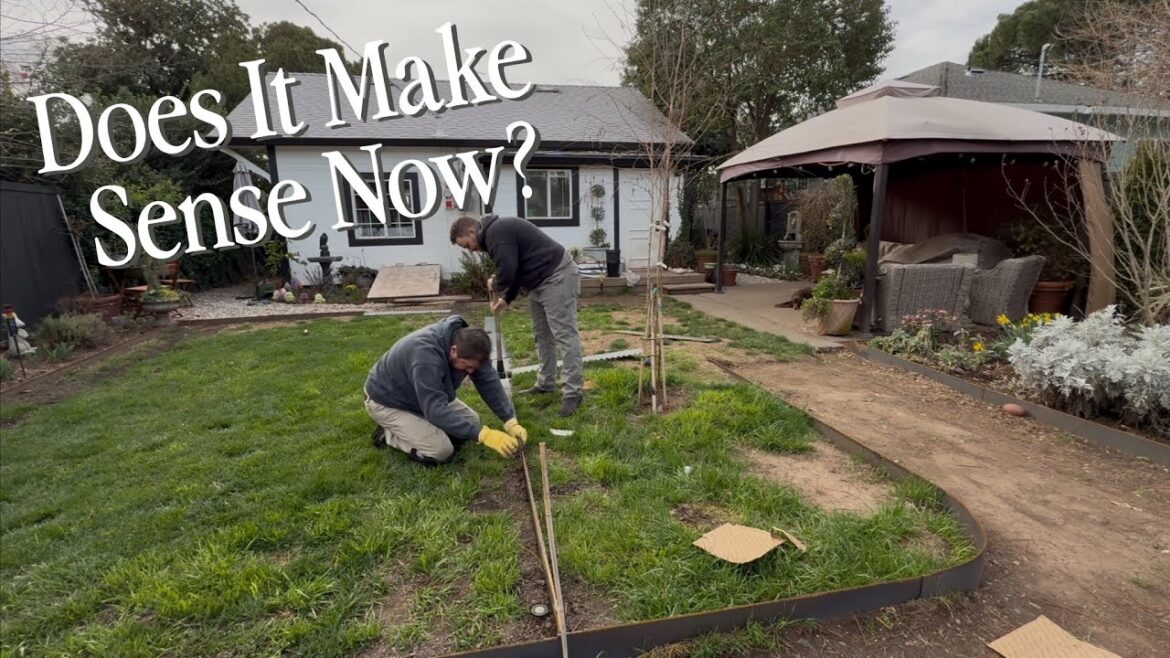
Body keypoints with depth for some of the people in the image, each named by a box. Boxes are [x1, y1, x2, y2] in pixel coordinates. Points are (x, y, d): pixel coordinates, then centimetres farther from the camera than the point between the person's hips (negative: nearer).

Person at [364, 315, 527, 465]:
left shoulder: (466, 343, -18)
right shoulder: (425, 355, -41)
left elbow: (489, 382, -12)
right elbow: (436, 411, -42)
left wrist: (511, 422, -21)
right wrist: (484, 434, -46)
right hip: (388, 402, -8)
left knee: (471, 421, 2)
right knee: (442, 451, -19)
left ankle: (407, 428, 14)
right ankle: (388, 434, 3)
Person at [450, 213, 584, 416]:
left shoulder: (496, 233, -17)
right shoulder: (496, 230, 17)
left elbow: (507, 273, -23)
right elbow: (516, 269, 23)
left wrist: (494, 283, -1)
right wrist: (507, 298, 16)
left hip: (557, 276, -11)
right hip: (542, 279, 11)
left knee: (564, 335, -10)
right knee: (542, 335, 15)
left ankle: (573, 391, -6)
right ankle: (546, 383, 26)